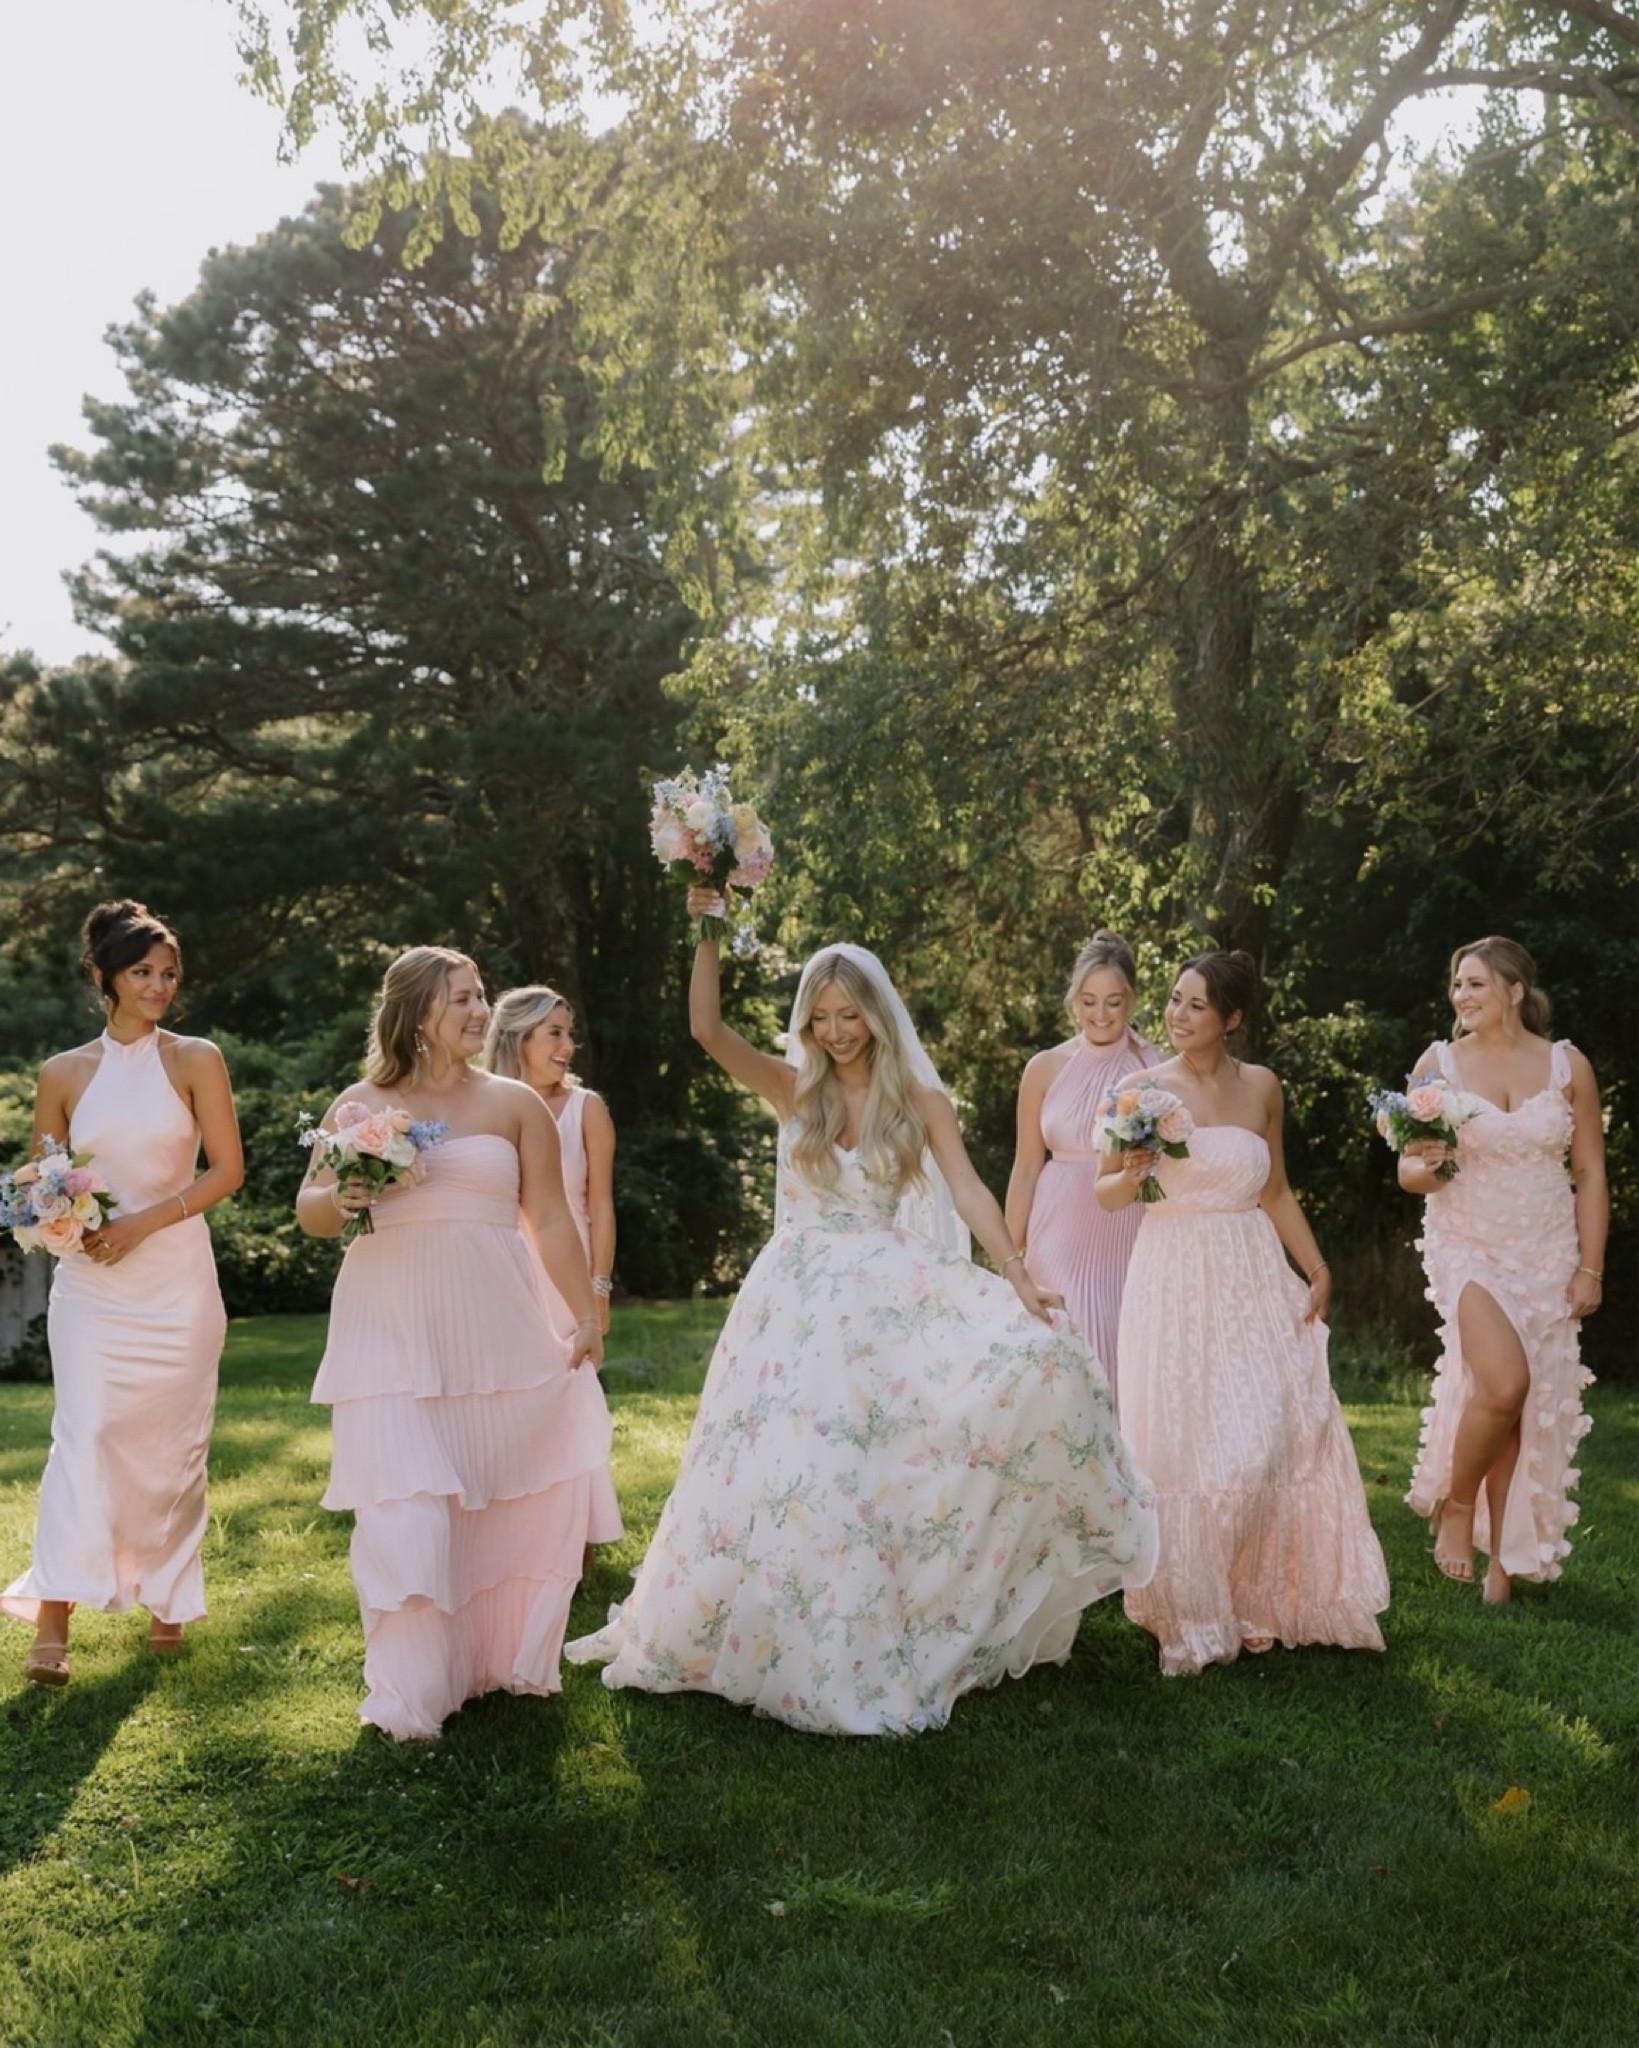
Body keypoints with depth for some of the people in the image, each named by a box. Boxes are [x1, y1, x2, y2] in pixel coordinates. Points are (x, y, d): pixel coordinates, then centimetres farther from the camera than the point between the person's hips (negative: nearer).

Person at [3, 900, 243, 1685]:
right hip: (90, 1282, 0)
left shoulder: (195, 1060, 0)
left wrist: (143, 1222, -13)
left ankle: (167, 1599, 22)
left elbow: (226, 1169, -4)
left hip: (177, 1279, 0)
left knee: (172, 1441, 6)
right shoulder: (64, 1073, 4)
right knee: (83, 1436, -9)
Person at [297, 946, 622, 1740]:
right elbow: (310, 1212, 10)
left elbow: (551, 1221, 7)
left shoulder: (514, 1103, 6)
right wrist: (340, 1199, -13)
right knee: (406, 1513, -5)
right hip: (394, 1329, -1)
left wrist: (587, 1316, 4)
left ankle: (502, 1658, 29)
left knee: (517, 1494, 6)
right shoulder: (361, 1105, 6)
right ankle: (411, 1694, 7)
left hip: (499, 1329, 1)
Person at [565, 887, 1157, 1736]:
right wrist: (708, 930, -17)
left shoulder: (919, 1099, 4)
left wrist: (1019, 1278, -18)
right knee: (786, 1469, -3)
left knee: (1022, 1361, -18)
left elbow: (969, 1192, -5)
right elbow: (708, 1030, -8)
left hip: (891, 1298, 0)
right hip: (800, 1298, 0)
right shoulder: (792, 1089, 4)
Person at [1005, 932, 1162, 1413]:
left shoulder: (1156, 1070, 1)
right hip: (1061, 1238, 0)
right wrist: (1011, 1256, 5)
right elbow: (1026, 1168, 5)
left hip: (1131, 1241, 0)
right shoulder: (1046, 1069, 1)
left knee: (1126, 1363, 2)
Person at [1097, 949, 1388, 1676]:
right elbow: (1107, 1193, 0)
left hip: (1253, 1276, 3)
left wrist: (1318, 1270, 8)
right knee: (1185, 1443, -1)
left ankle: (1259, 1598, 20)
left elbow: (1276, 1192, 14)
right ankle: (1192, 1613, 15)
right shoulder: (1147, 1088, -4)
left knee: (1274, 1437, 0)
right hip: (1175, 1276, -3)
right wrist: (1132, 1173, -22)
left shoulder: (1260, 1086, 6)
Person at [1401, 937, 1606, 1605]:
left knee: (1527, 1409, 5)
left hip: (1546, 1255, 2)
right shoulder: (1439, 1063, -2)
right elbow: (1409, 1173, 2)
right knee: (1505, 1383, -22)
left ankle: (1504, 1556, 19)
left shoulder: (1568, 1065, 0)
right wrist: (1427, 1167, -22)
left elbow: (1590, 1174, 3)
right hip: (1467, 1246, -2)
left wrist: (1590, 1268, -2)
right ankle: (1455, 1502, 5)